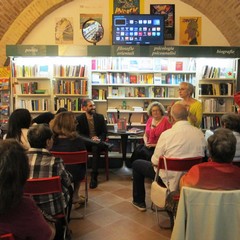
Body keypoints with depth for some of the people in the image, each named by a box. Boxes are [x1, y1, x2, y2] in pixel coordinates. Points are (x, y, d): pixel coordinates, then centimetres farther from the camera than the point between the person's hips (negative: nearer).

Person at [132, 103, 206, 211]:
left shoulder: (167, 134, -23)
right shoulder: (200, 133, -9)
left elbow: (155, 162, -15)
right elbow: (203, 153, 6)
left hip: (170, 179, -6)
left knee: (136, 164, 17)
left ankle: (139, 202, 30)